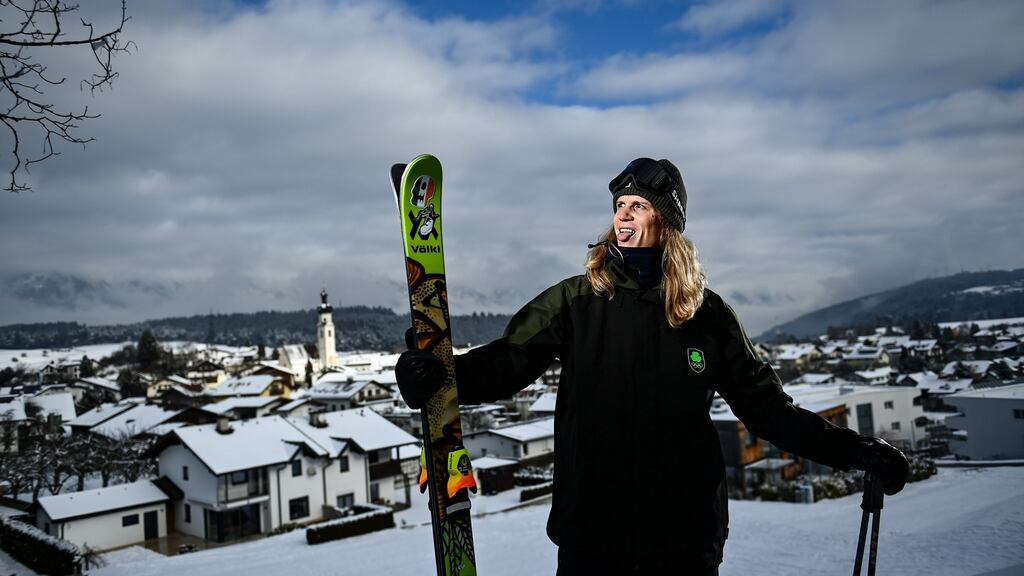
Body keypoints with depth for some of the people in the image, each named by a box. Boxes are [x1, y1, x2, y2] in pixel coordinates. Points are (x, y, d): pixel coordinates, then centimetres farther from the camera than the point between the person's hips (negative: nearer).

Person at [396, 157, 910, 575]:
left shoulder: (707, 313, 3)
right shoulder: (575, 300, -2)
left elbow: (764, 405, 8)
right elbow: (506, 362, -9)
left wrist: (854, 450, 1)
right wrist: (442, 376, -28)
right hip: (590, 531, -1)